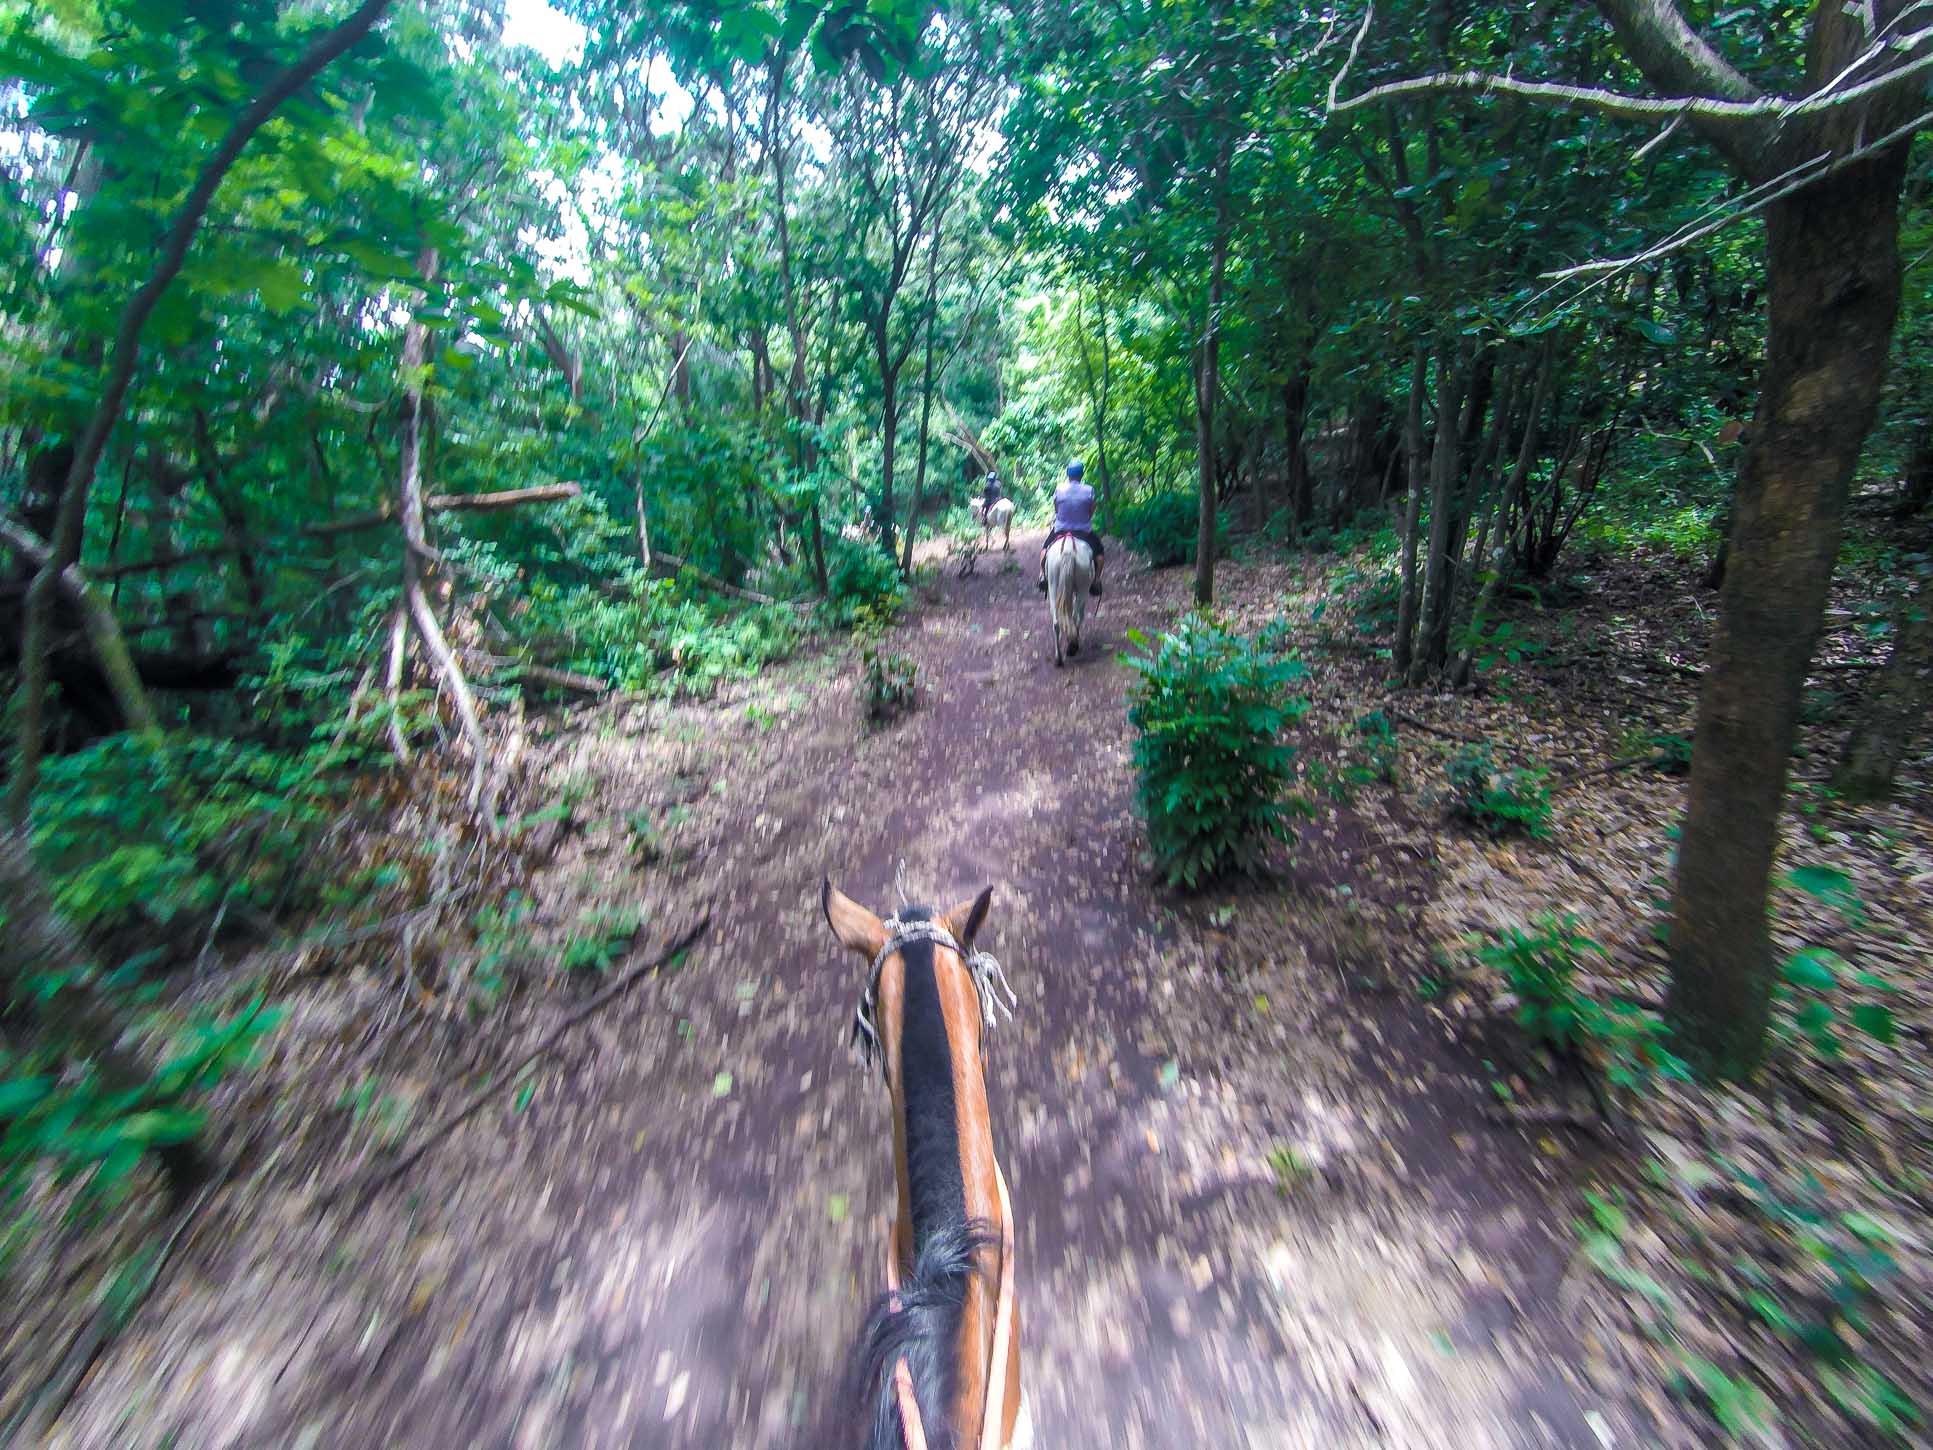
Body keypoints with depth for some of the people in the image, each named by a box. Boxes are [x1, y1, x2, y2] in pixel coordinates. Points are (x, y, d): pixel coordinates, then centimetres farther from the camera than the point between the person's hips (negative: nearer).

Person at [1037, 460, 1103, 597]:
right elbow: (1091, 512, -6)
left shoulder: (1059, 490, -11)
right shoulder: (1089, 490, -13)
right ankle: (1096, 581, 11)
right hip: (1084, 531, -1)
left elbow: (1056, 510, 0)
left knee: (1045, 548, 28)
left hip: (1060, 529, 1)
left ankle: (1043, 575, 15)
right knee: (1099, 551, 21)